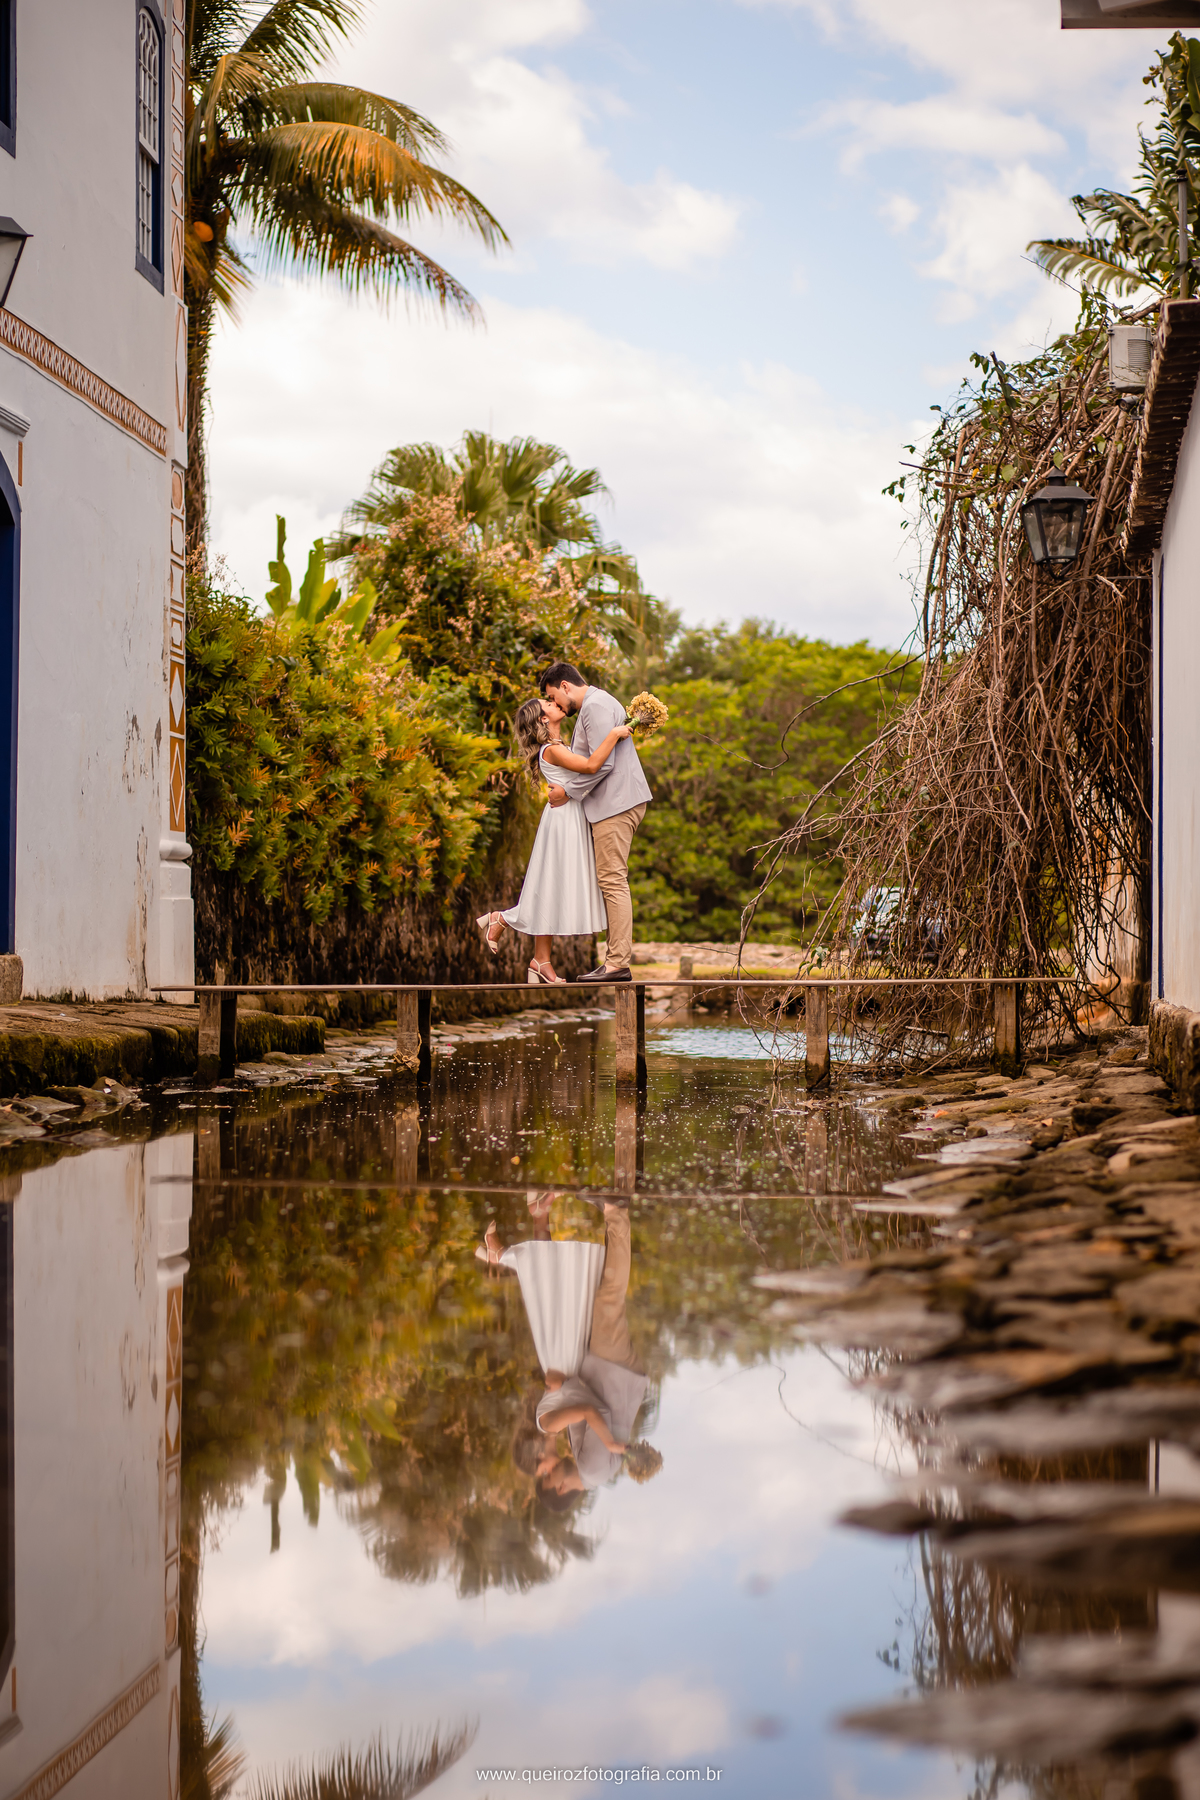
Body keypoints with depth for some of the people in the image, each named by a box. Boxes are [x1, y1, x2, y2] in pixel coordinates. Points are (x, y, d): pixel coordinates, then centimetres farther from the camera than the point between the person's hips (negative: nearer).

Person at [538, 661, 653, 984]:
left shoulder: (596, 706, -12)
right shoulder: (592, 706, 22)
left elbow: (602, 763, -20)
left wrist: (568, 790, -11)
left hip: (616, 803, -11)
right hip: (610, 804, 11)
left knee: (612, 880, -12)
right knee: (611, 881, 9)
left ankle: (618, 963, -13)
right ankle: (615, 959, 8)